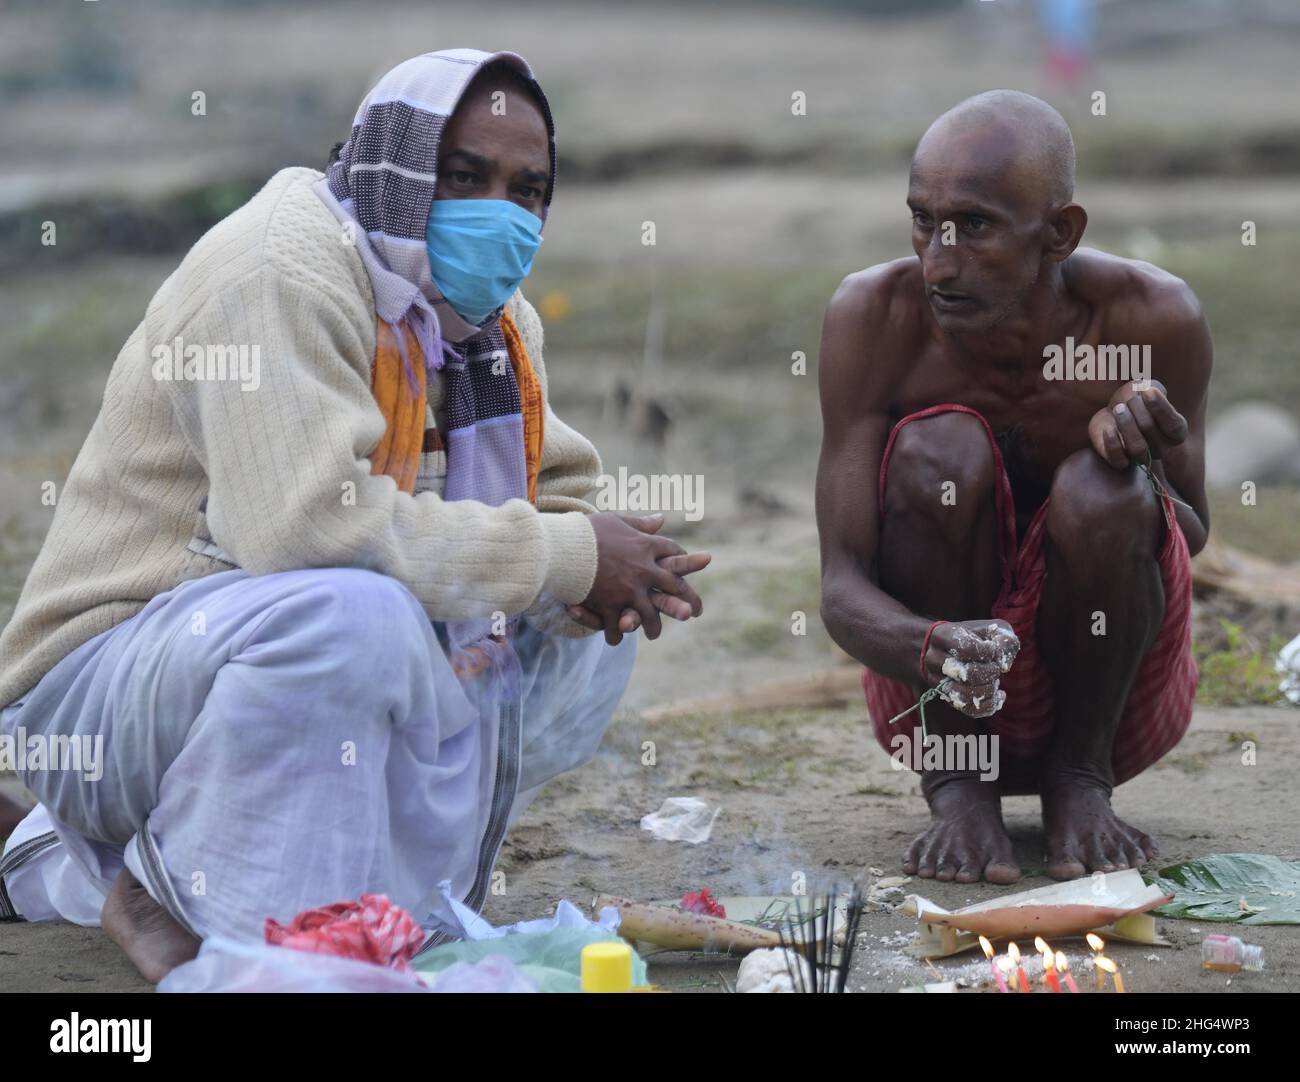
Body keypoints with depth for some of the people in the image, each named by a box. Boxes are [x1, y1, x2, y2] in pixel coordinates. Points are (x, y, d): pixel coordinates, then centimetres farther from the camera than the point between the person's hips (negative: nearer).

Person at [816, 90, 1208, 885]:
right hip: (937, 696, 0)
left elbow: (1189, 540, -4)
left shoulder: (1153, 318, -19)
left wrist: (1144, 467, -29)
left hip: (1121, 701, 0)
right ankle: (957, 787, -10)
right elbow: (841, 584, -21)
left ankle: (1081, 773, -5)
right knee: (939, 451, -26)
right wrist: (933, 650, -45)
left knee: (1102, 492, -29)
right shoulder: (875, 315, -19)